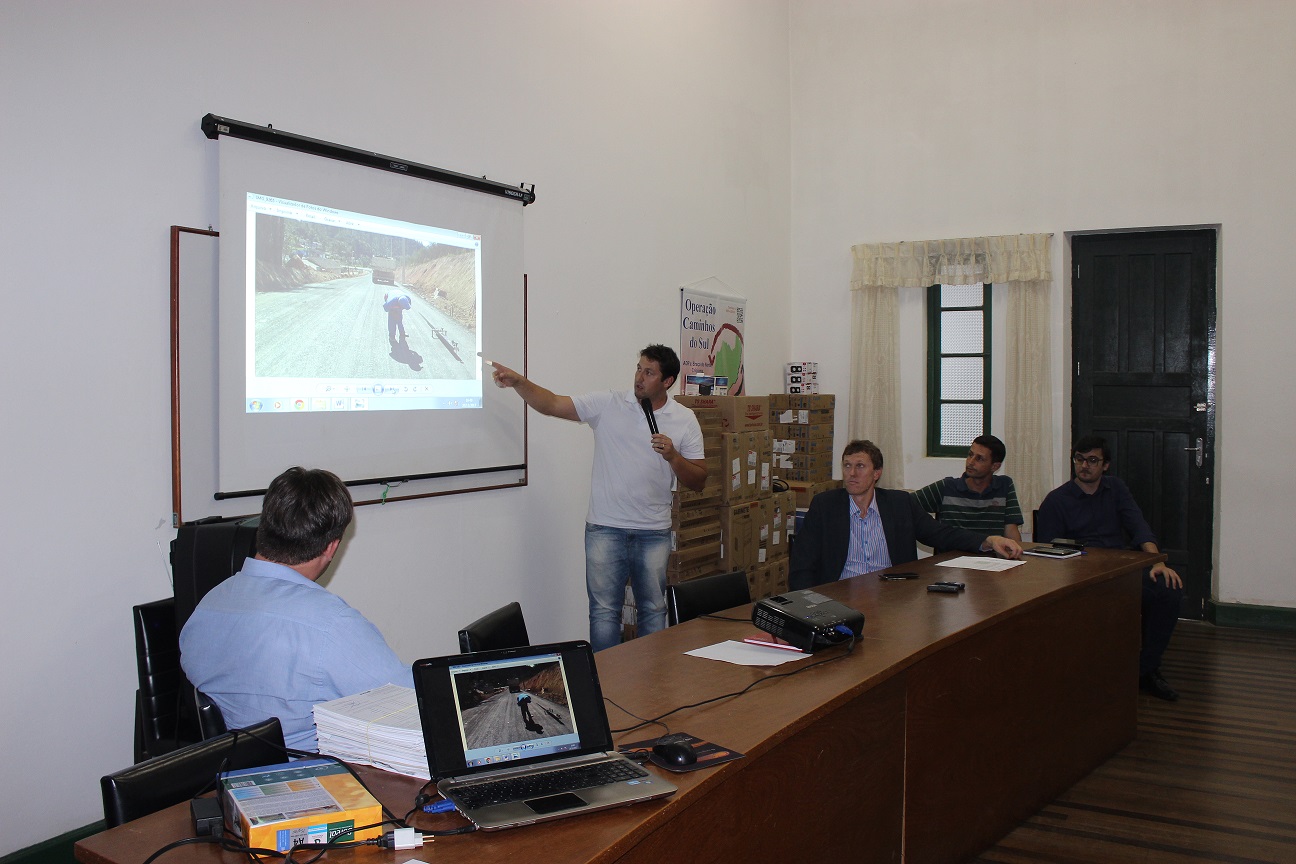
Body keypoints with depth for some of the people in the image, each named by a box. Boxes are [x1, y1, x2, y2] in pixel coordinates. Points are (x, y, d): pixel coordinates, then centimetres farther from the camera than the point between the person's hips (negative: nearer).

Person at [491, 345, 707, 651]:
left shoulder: (684, 420, 1)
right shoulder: (607, 403, -1)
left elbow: (698, 482, 2)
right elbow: (553, 404, -4)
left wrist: (673, 456, -16)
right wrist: (518, 382, -18)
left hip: (654, 533, 1)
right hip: (604, 528, -1)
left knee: (653, 610, 12)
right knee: (604, 611, 3)